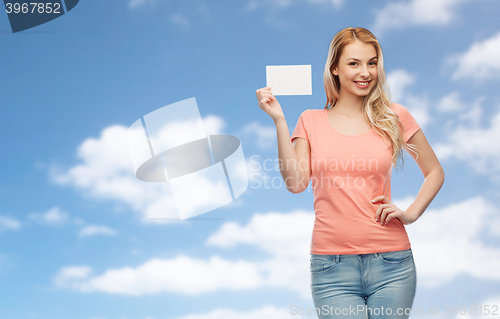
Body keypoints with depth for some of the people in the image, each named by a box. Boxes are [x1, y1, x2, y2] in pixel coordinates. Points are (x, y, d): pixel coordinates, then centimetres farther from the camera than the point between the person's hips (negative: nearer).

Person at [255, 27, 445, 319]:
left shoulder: (394, 116, 4)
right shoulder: (311, 121, 6)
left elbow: (435, 172, 15)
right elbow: (295, 183, -8)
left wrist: (411, 214, 0)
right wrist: (279, 120, -9)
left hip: (390, 262, 1)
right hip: (332, 264, 0)